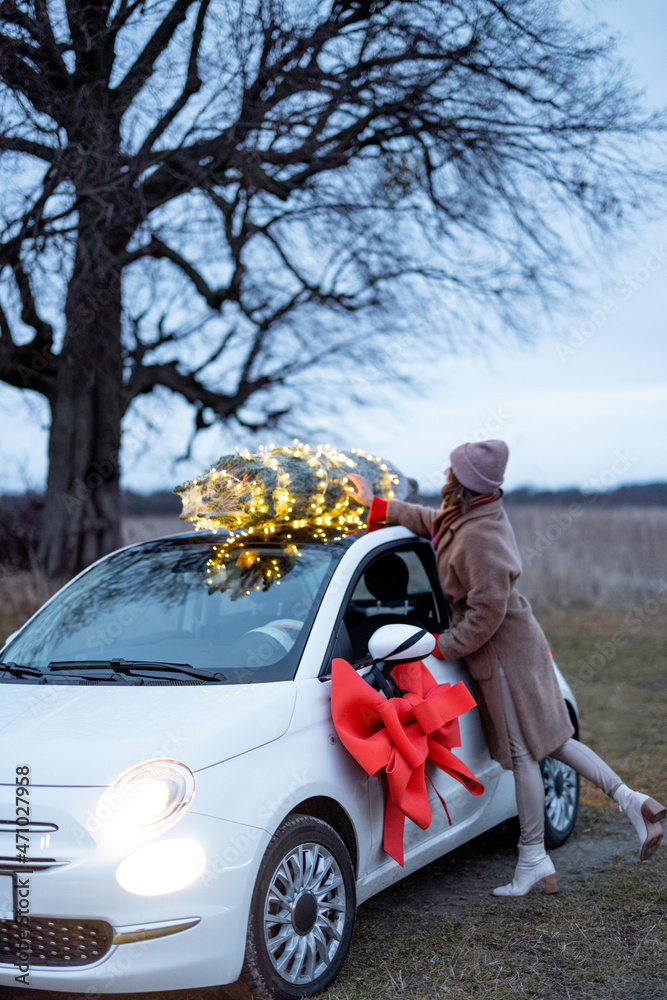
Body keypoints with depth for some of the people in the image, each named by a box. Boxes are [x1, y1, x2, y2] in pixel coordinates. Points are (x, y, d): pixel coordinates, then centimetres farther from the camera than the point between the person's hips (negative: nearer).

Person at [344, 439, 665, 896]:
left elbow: (487, 612, -25)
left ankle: (534, 859, 11)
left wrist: (441, 647, -14)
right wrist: (376, 505, 26)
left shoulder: (478, 537, -26)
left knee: (523, 752, 0)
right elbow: (434, 522, 24)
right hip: (518, 641, 10)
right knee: (550, 739, 15)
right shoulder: (481, 513, 4)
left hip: (503, 653, -10)